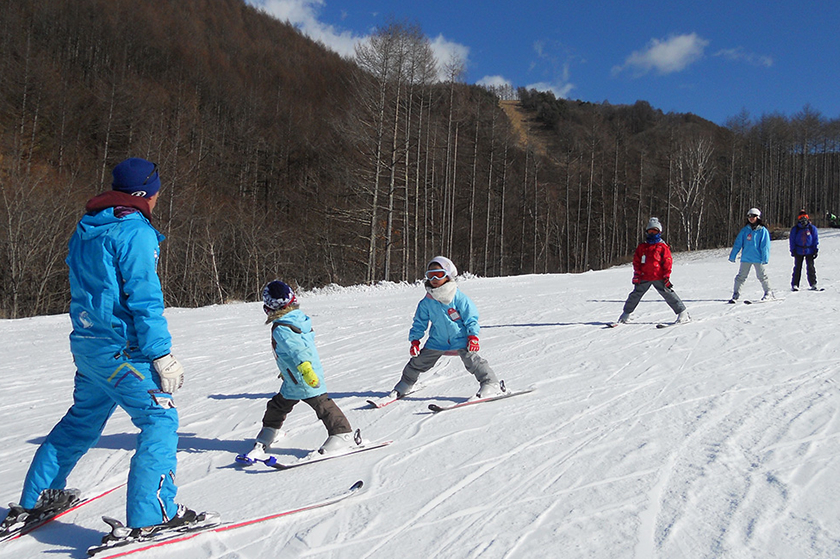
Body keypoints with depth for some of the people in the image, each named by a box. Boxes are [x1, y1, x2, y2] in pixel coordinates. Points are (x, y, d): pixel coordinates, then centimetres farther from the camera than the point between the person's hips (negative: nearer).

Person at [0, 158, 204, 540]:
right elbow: (144, 299, -19)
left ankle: (36, 498, 34)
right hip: (121, 350, -9)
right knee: (160, 421, -4)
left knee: (81, 421, 23)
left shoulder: (86, 230, 13)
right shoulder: (135, 232, -15)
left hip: (85, 345, 9)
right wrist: (162, 356, -16)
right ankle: (150, 516, -7)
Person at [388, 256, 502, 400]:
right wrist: (414, 340, 7)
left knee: (471, 359, -20)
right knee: (419, 361, 7)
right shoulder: (427, 302, 0)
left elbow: (471, 317, -7)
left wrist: (473, 336, -13)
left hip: (460, 339, -4)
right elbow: (420, 322, 12)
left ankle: (491, 384, -9)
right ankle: (405, 384, 30)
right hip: (438, 341, 4)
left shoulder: (458, 297, -11)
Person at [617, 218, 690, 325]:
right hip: (644, 278, 3)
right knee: (635, 295, 5)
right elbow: (636, 261, 11)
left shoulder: (663, 247, 4)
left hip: (659, 277, -3)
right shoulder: (642, 246, 11)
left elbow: (668, 262, 1)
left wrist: (666, 275, -6)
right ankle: (626, 314, 19)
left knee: (668, 294, -6)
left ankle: (683, 313, 0)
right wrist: (637, 274, 1)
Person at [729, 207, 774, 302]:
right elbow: (738, 243, 8)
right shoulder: (745, 230, 8)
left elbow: (765, 246, -4)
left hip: (758, 258, -3)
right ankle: (736, 294, 8)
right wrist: (732, 256, 4)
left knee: (762, 276, 3)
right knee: (741, 276, 3)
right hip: (746, 258, 3)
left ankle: (769, 293, 16)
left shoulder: (762, 230, -1)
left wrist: (765, 258, -11)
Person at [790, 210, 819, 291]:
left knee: (810, 268, 2)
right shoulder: (795, 229, 3)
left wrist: (816, 250, 0)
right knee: (797, 268, 1)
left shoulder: (812, 228, 2)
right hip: (798, 252, 0)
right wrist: (793, 250, -2)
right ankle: (794, 285, 4)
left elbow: (816, 240, 6)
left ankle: (813, 284, 9)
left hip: (809, 251, 0)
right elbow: (792, 240, 6)